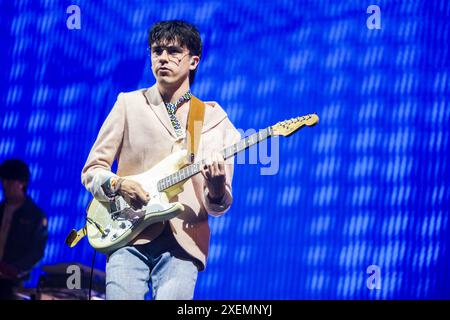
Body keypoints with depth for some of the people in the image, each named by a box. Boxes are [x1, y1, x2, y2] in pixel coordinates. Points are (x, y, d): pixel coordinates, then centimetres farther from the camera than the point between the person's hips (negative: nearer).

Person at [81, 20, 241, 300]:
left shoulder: (217, 121, 11)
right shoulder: (130, 104, 11)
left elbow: (217, 206, 10)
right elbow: (92, 170, 11)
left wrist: (216, 189, -13)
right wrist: (118, 185, -9)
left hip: (183, 244, 0)